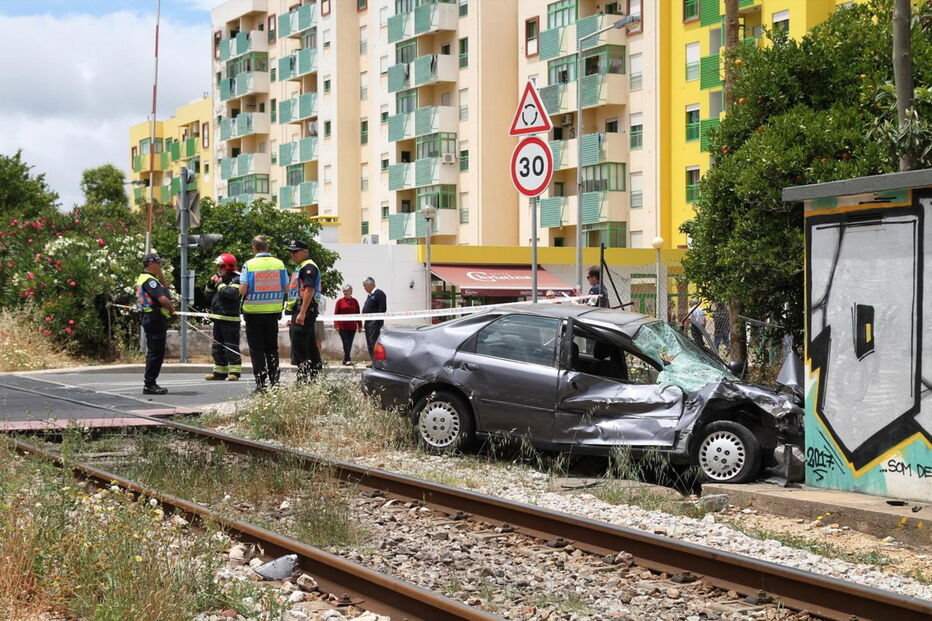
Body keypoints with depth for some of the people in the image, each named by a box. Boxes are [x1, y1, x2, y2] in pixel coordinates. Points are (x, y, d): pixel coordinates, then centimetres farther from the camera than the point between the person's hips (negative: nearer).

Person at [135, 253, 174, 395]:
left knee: (154, 352, 15)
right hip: (156, 319, -11)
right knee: (156, 352, -9)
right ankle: (149, 385, -8)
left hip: (151, 318, 11)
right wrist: (172, 309, -6)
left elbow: (165, 286, 27)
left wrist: (160, 273, 15)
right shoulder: (149, 280, -16)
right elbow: (162, 299, -24)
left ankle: (150, 383, 20)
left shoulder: (143, 278, 18)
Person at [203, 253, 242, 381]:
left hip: (230, 319, -9)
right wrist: (211, 284, 4)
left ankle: (235, 372, -7)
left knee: (231, 346, -9)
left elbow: (231, 293, -25)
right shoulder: (219, 278, 19)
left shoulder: (236, 279, -8)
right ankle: (220, 372, 19)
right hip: (218, 318, 9)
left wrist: (220, 284, -14)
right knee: (217, 347, 13)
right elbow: (208, 294, 21)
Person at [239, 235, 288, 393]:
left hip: (254, 312, -3)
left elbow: (243, 290, -13)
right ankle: (274, 381, 12)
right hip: (273, 311, 3)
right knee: (272, 348, 14)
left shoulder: (249, 265, -10)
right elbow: (286, 288, 2)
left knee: (256, 348, 4)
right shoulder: (279, 264, 0)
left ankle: (261, 383, 2)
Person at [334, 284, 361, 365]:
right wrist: (336, 325, -7)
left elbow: (358, 314, 11)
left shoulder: (355, 301, 9)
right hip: (342, 327, -3)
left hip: (352, 327, 3)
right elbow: (336, 313, 2)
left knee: (349, 344, 4)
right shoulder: (340, 301, 3)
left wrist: (360, 325, 8)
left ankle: (345, 360, 11)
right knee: (346, 343, -10)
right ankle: (347, 359, -14)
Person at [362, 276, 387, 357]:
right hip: (368, 322, 10)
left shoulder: (379, 293, -8)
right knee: (369, 343, 10)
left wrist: (377, 320, -20)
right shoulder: (370, 295, 20)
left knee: (373, 342, -13)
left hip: (375, 322, -10)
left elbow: (383, 308, -16)